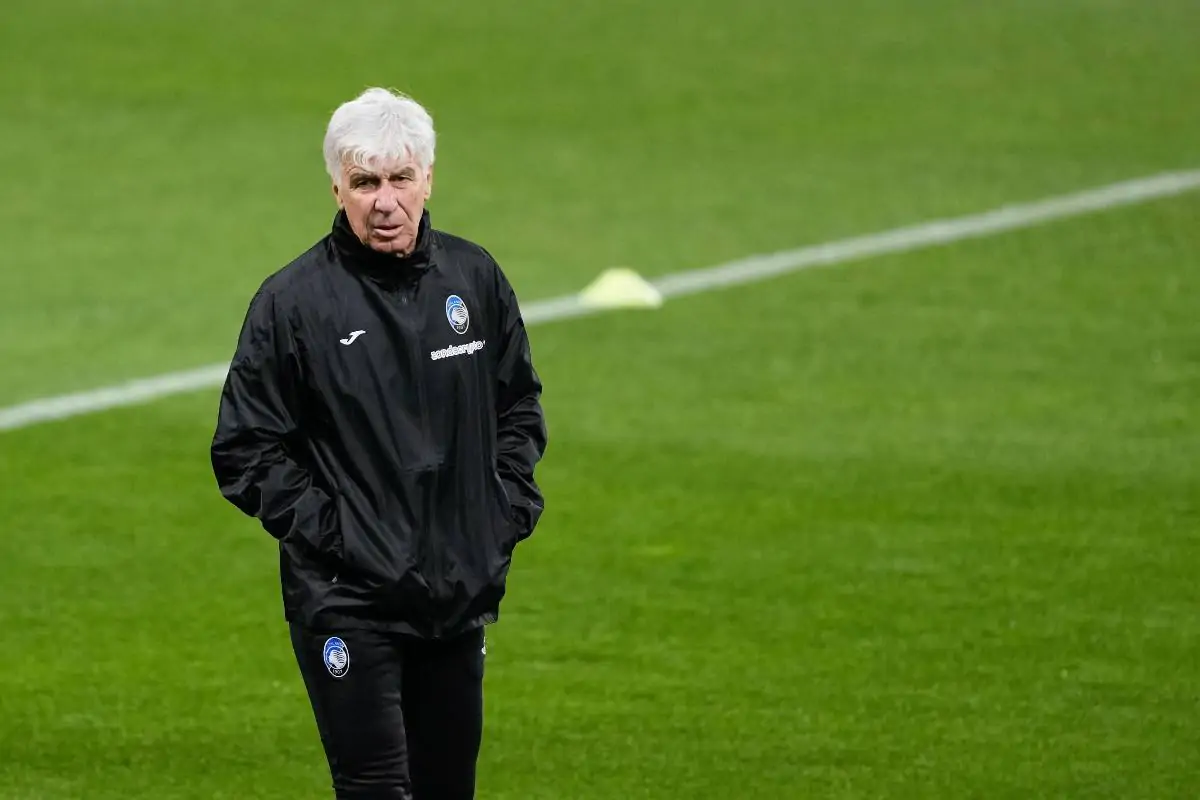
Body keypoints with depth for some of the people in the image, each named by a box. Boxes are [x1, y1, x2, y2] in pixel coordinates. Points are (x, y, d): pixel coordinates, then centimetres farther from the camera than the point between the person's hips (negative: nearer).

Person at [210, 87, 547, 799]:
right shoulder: (295, 300, -7)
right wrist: (322, 527, -12)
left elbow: (520, 406, 19)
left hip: (462, 593, 5)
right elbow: (244, 451, -4)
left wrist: (510, 507, 7)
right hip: (346, 600, -5)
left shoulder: (475, 278, 6)